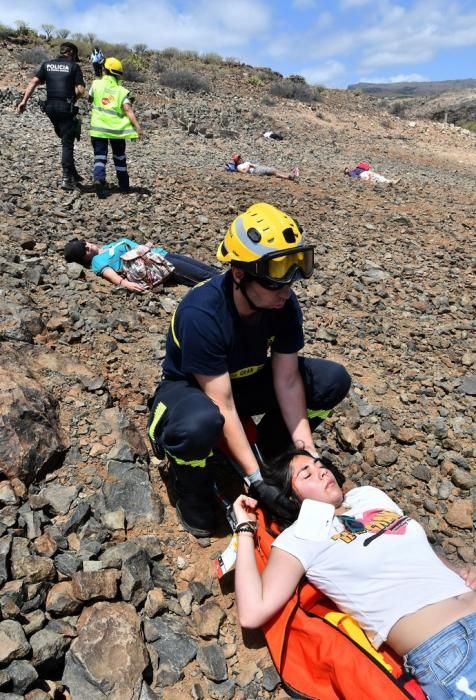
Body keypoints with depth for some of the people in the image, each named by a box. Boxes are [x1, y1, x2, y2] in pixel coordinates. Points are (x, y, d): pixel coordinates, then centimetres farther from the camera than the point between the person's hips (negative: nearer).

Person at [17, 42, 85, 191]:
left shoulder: (46, 65, 12)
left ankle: (72, 174, 21)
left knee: (65, 139, 20)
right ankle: (67, 178, -9)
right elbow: (80, 90, -9)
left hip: (50, 106, 5)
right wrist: (72, 98, 10)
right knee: (67, 144, -2)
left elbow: (33, 82, 1)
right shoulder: (73, 67, 0)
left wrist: (24, 101, -2)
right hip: (66, 107, -5)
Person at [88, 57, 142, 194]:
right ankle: (124, 185, 22)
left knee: (100, 156, 1)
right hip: (117, 128, 0)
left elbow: (90, 99, 18)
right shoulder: (122, 91, 0)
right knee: (119, 157, 16)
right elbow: (128, 110, -13)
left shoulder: (96, 84, 2)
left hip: (98, 127, 0)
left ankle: (99, 178, -26)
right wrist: (137, 126, -20)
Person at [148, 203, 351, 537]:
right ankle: (191, 486, -6)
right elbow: (223, 406, -34)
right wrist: (255, 478, -32)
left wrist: (307, 451, -19)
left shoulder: (285, 304, -19)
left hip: (246, 380, 5)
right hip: (193, 386, -5)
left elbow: (288, 381, -15)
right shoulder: (201, 314, -36)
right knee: (201, 424, -42)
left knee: (333, 380, -13)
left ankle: (271, 450, 7)